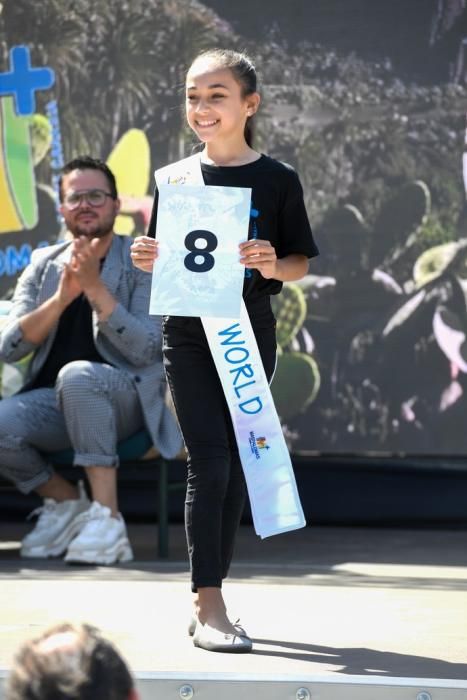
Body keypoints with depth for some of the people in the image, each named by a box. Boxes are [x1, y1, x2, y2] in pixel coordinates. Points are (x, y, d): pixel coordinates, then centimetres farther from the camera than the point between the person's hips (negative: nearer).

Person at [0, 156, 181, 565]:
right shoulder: (44, 264, 10)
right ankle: (65, 500, 3)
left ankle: (106, 517, -30)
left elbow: (146, 351, -14)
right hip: (55, 400, 4)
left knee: (76, 375, -37)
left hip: (126, 398, -4)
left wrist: (95, 288, -21)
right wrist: (62, 297, -15)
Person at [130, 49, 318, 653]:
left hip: (250, 334, 1)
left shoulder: (277, 180, -2)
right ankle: (209, 608, -10)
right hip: (189, 336, -1)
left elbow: (301, 262, 2)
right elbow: (164, 264, 10)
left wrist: (273, 265, -19)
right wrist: (146, 260, -12)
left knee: (236, 468, 7)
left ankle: (206, 601, 18)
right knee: (210, 463, -10)